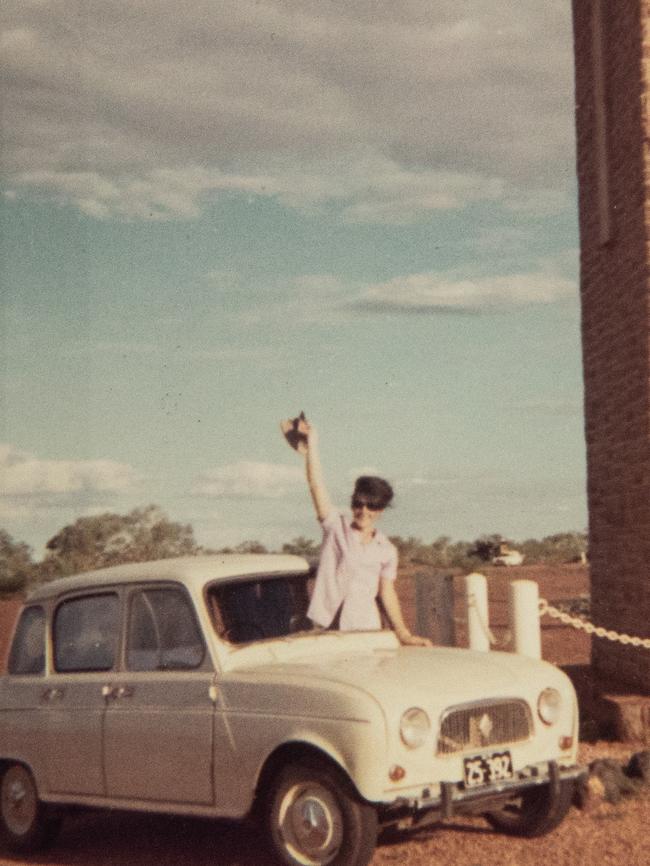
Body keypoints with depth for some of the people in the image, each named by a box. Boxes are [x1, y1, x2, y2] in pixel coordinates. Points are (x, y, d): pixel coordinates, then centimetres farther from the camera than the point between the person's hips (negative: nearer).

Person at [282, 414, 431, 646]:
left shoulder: (387, 550, 11)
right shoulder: (336, 526, 5)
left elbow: (387, 593, 11)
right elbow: (316, 485, -3)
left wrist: (403, 633, 2)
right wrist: (312, 444, -10)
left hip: (365, 630, 2)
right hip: (325, 628, -2)